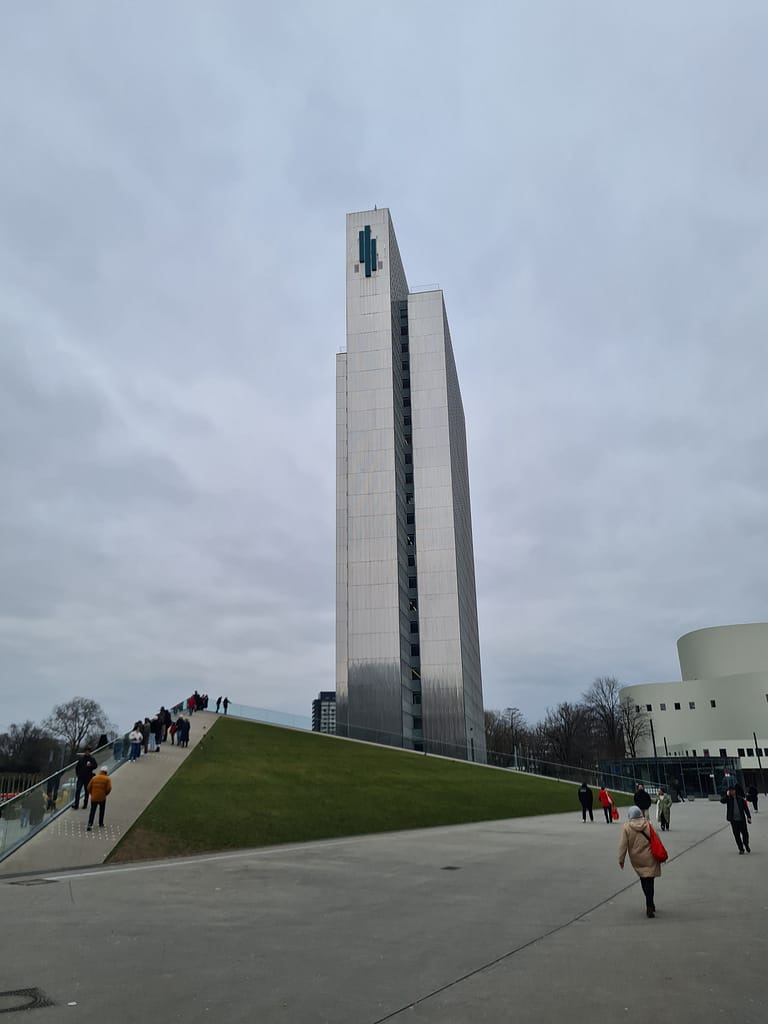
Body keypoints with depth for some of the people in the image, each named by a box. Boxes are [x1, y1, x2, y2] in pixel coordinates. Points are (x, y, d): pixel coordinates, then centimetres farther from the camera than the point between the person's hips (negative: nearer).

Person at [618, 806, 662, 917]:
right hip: (649, 858, 0)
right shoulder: (647, 824, -5)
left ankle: (650, 905, 28)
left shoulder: (626, 827, -8)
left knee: (644, 881, 18)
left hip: (637, 860, 1)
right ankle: (650, 906, -6)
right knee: (649, 882, 2)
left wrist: (621, 859, 1)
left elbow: (623, 845, -8)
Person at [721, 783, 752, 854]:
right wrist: (727, 795, -23)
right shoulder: (728, 798, 0)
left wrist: (749, 817, -1)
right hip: (733, 820, 0)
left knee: (745, 833, 6)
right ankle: (741, 849, 17)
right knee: (737, 835, 3)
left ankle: (747, 846, 31)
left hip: (742, 819, 0)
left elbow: (746, 808, 5)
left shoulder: (740, 798, 1)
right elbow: (722, 800, -17)